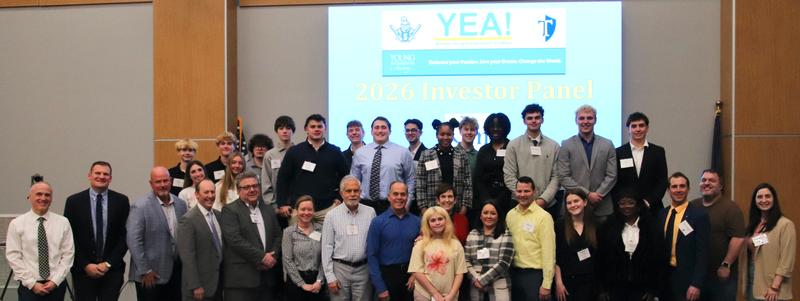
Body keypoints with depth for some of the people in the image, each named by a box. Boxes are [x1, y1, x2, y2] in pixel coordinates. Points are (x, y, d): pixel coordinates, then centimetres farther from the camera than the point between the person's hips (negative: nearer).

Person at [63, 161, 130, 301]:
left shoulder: (121, 201, 2)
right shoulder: (74, 201, 1)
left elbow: (125, 236, 1)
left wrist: (109, 263, -6)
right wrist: (85, 265, -7)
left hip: (112, 269, 0)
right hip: (83, 270, 0)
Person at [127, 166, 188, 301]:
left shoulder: (181, 204, 6)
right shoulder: (140, 206, -10)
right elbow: (133, 240, -13)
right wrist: (145, 271, -14)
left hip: (176, 273, 5)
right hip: (151, 276, -5)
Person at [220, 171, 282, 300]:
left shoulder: (269, 210, 17)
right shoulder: (230, 210, -2)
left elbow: (278, 236, 17)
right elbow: (235, 240, -13)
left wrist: (273, 256, -3)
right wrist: (262, 257, -13)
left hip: (268, 278, 5)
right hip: (241, 278, -5)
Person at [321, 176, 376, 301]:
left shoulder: (370, 212, 2)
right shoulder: (331, 215, -2)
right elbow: (327, 247, -1)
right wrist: (330, 277, -4)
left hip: (363, 268, 1)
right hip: (340, 268, -1)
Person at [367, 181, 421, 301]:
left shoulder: (417, 222, 2)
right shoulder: (378, 222, -5)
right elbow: (372, 256, -7)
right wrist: (380, 288, -11)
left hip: (410, 275, 2)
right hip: (387, 275, -2)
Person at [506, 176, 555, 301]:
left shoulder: (543, 216, -9)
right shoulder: (510, 215, 6)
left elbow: (548, 251, -11)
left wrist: (546, 284, -14)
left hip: (535, 274, -5)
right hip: (514, 272, 5)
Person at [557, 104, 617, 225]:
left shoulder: (607, 145, 9)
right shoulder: (566, 145, 3)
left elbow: (612, 176, 5)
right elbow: (563, 177, -3)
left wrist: (597, 195, -9)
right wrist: (587, 194, -10)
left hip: (602, 207, 1)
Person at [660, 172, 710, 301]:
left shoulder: (699, 214, -9)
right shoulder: (662, 214, 7)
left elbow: (702, 253, -12)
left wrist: (696, 284, -17)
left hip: (687, 279, -5)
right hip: (664, 276, 5)